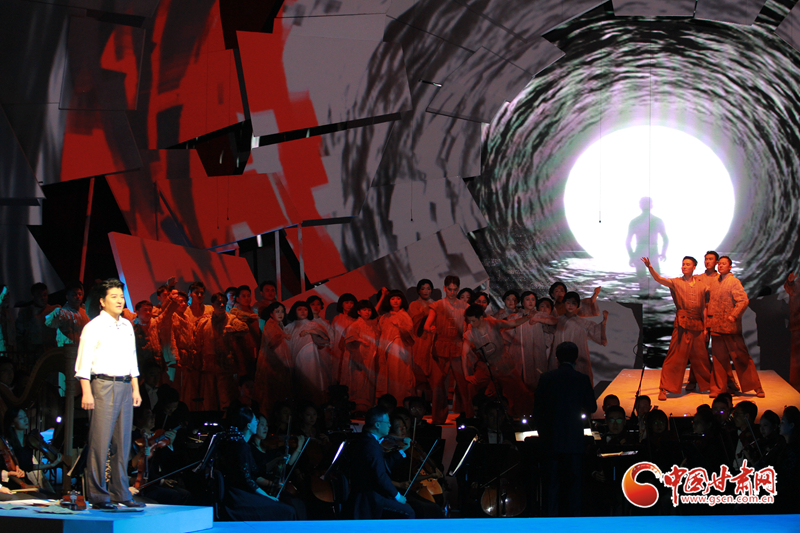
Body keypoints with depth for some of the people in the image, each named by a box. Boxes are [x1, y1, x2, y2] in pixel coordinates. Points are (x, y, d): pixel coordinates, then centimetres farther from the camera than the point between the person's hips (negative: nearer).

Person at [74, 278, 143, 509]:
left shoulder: (127, 326, 16)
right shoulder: (94, 327, -3)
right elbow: (83, 362, -7)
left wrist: (135, 388, 16)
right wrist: (86, 392, -15)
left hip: (125, 386, 6)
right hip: (103, 386, -6)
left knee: (122, 442, 8)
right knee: (100, 441, -7)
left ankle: (120, 492, 14)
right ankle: (97, 495, -2)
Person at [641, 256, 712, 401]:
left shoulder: (701, 285, 12)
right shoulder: (676, 282, 4)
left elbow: (704, 307, 13)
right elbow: (659, 279, -12)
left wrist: (705, 327, 8)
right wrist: (650, 268, -30)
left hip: (697, 325, 3)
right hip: (682, 325, -3)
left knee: (701, 358, 11)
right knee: (675, 357, -7)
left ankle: (708, 384, 26)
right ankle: (664, 389, -5)